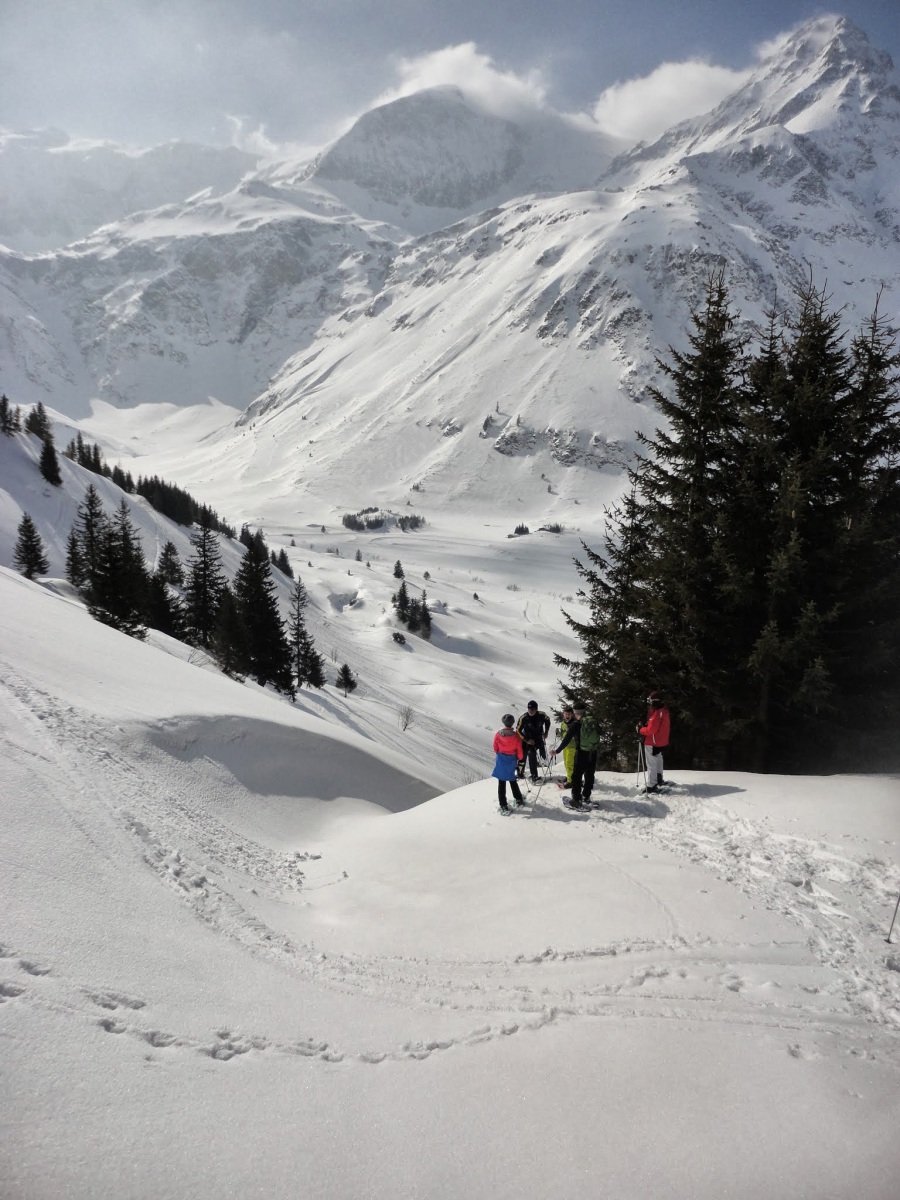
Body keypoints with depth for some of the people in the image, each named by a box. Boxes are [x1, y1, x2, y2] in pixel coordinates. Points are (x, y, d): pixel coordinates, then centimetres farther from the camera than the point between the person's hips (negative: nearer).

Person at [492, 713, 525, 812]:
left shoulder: (498, 734, -13)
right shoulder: (516, 736, -16)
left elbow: (495, 748, -1)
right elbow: (519, 750, -8)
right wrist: (520, 759, 12)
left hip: (501, 759, -1)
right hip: (512, 760, 1)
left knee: (501, 782, 5)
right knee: (512, 780, 24)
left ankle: (503, 805, 4)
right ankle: (518, 799, 35)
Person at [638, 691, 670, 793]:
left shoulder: (656, 713, -26)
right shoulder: (664, 711, 4)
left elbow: (651, 730, -27)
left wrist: (641, 730, -12)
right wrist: (645, 726, 4)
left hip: (652, 743, -10)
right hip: (662, 742, 10)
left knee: (651, 765, -4)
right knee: (658, 760, 27)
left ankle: (651, 786, -1)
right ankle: (659, 780, 41)